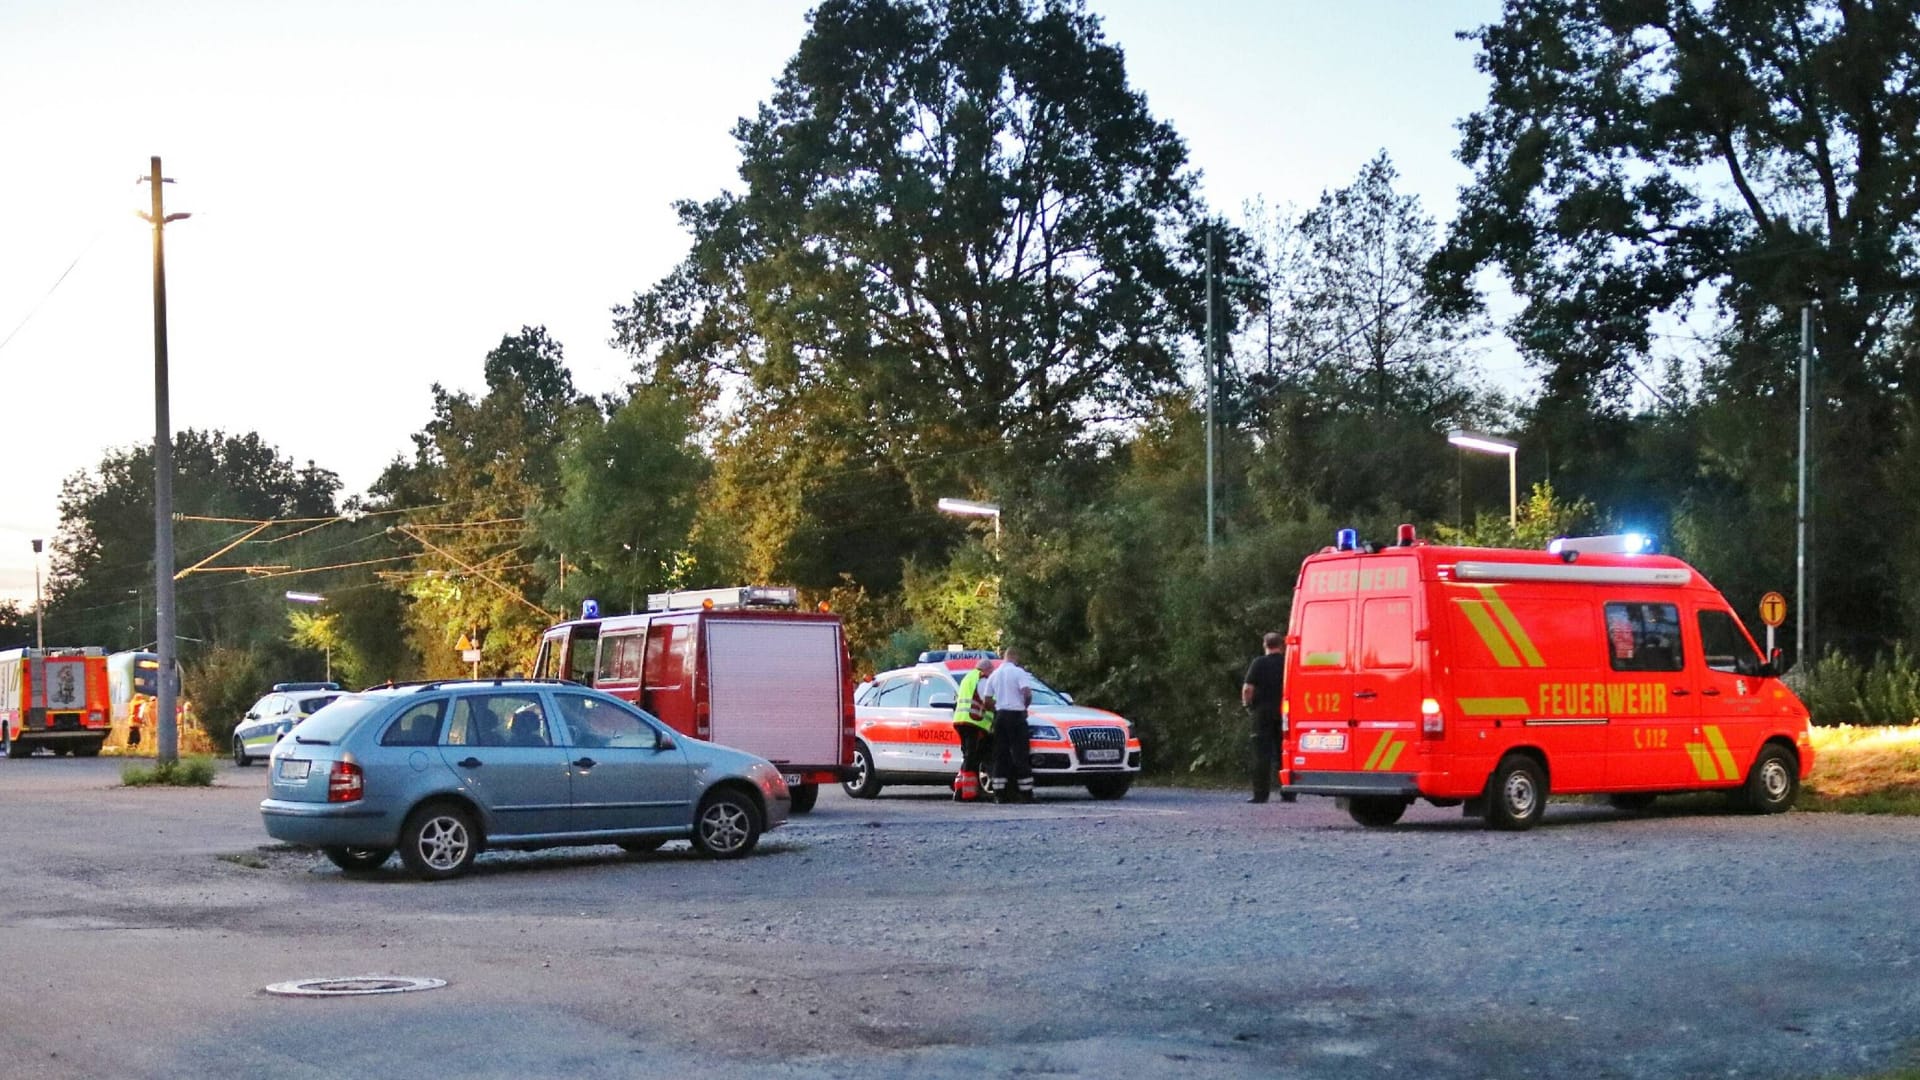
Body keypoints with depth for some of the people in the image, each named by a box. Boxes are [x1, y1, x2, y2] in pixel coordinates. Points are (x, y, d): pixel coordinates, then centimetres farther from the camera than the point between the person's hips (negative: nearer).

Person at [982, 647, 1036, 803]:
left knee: (1000, 755, 6)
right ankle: (1026, 793, -5)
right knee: (1020, 754, -3)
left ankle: (1000, 794, 3)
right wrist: (1025, 705, 1)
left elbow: (987, 700, 11)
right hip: (1016, 714, -5)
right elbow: (1027, 692, -17)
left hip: (1000, 714, 5)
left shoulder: (994, 675, 12)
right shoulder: (1018, 672, -6)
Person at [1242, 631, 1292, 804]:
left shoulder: (1259, 663, -4)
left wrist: (1247, 705, 3)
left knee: (1262, 754, 0)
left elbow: (1248, 688, -11)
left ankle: (1261, 793, -3)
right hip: (1284, 713, 3)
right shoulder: (1288, 662, 3)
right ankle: (1288, 794, 9)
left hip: (1263, 712, -3)